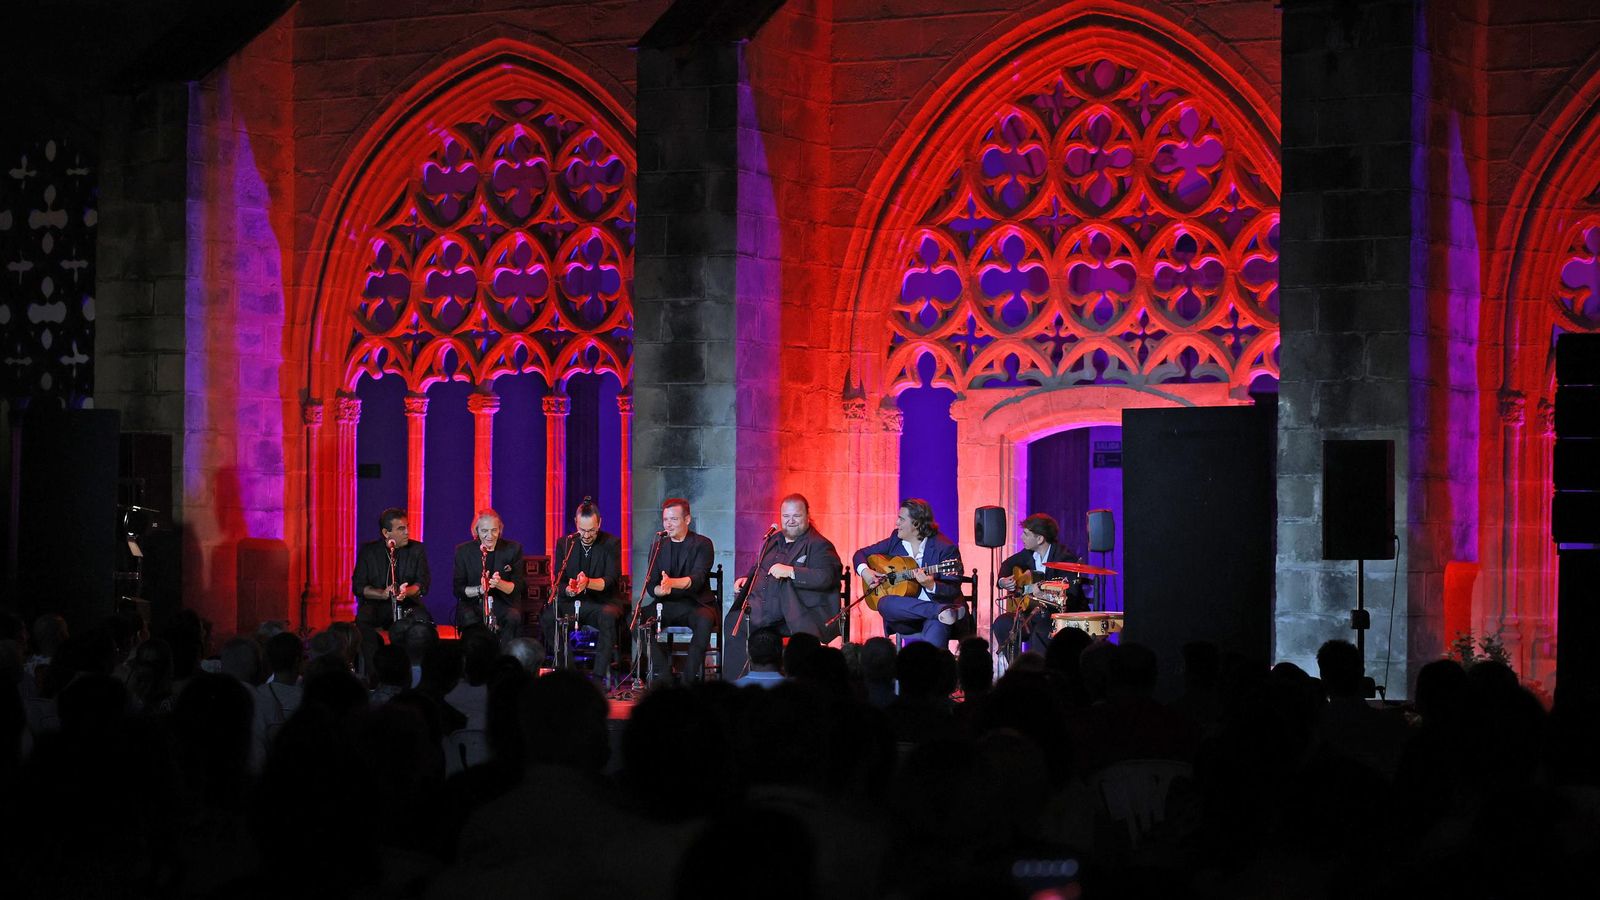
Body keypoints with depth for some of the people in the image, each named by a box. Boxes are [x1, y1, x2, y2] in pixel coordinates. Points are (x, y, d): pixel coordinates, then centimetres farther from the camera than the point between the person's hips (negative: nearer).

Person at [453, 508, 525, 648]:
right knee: (469, 618, -35)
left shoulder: (513, 549, 3)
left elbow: (517, 588, -1)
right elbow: (457, 589, 0)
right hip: (473, 604, 0)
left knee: (514, 617, -33)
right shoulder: (463, 551, 3)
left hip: (502, 604, 0)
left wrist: (499, 584, -23)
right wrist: (479, 589, -20)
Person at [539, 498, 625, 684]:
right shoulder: (564, 543, 7)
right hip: (571, 603, 3)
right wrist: (568, 590, -23)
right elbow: (558, 582, 3)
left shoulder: (611, 543, -2)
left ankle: (600, 674, -33)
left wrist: (588, 583, -33)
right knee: (547, 616, -27)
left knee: (608, 616, -38)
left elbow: (612, 580, -12)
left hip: (602, 602, -3)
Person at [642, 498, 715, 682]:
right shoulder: (659, 546, 11)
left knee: (705, 620, -37)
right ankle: (663, 675, -22)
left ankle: (689, 678, -30)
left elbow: (697, 578, -20)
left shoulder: (702, 544, -3)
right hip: (667, 604, 4)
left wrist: (672, 583, -41)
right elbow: (650, 585, 4)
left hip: (696, 604, -4)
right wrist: (660, 590, -22)